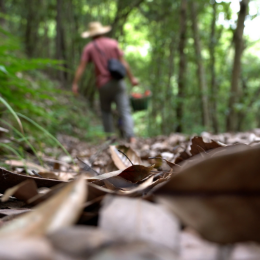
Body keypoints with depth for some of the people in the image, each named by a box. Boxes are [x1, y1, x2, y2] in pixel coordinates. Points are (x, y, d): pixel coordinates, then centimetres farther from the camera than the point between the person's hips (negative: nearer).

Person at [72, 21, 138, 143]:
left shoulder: (89, 47, 4)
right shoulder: (113, 43, 5)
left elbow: (81, 67, -1)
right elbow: (123, 62, 2)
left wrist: (75, 84, 2)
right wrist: (132, 78, 8)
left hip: (103, 84, 0)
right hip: (118, 82, 0)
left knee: (106, 111, 19)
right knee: (125, 111, -4)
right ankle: (131, 137, -18)